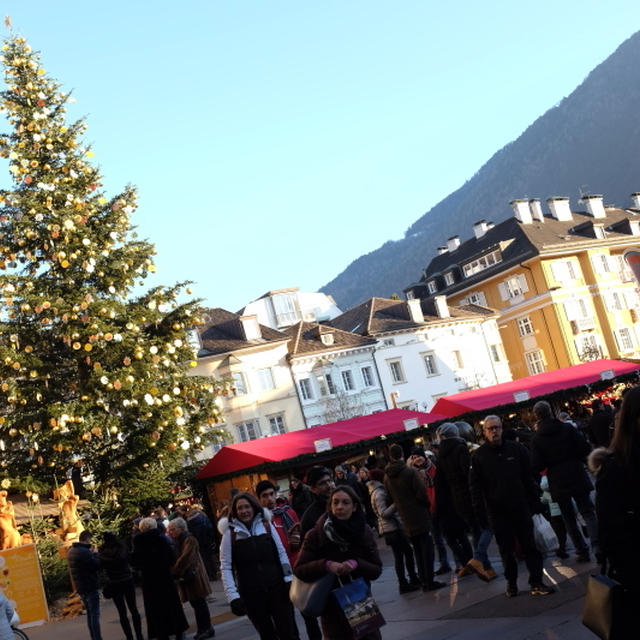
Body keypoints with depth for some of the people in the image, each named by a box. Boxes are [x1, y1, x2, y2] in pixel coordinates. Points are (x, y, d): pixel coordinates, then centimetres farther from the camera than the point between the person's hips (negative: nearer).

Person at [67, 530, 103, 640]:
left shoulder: (71, 551, 10)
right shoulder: (85, 552, -21)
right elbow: (97, 566, -20)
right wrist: (94, 554, -5)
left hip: (79, 587, 9)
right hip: (90, 586, -9)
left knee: (90, 613, 16)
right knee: (95, 614, -5)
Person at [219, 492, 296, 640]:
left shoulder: (267, 525, 1)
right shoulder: (230, 533, -3)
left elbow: (281, 553, 5)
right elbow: (226, 567, -5)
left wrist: (289, 580, 1)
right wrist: (233, 597, -10)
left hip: (277, 588, 1)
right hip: (251, 594, -1)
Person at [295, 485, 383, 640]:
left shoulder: (364, 532, -3)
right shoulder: (316, 534, -9)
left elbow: (377, 570, -3)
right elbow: (299, 570, -10)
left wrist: (356, 564, -22)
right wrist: (326, 565, -25)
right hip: (332, 608, -2)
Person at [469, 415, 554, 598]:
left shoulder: (516, 449, 2)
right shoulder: (478, 456, -2)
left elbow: (528, 478, 7)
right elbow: (475, 487, -2)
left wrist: (535, 502, 4)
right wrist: (480, 512, -8)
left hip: (521, 508, 1)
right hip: (497, 512, -1)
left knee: (529, 546, 1)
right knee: (506, 550, 8)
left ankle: (536, 583, 6)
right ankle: (511, 582, 22)